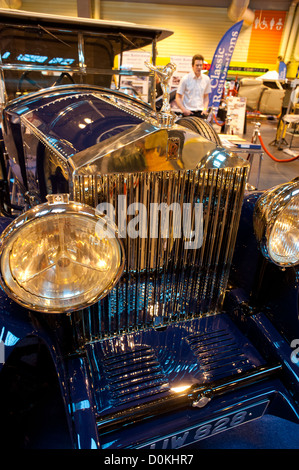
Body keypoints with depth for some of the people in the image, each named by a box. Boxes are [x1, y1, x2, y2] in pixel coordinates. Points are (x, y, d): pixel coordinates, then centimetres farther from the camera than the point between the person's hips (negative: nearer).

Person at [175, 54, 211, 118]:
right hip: (188, 112, -3)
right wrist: (183, 109, -15)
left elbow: (206, 97, 18)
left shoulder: (206, 79, 9)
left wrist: (205, 109, 1)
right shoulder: (185, 79, -2)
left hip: (201, 112, 3)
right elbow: (178, 97, -1)